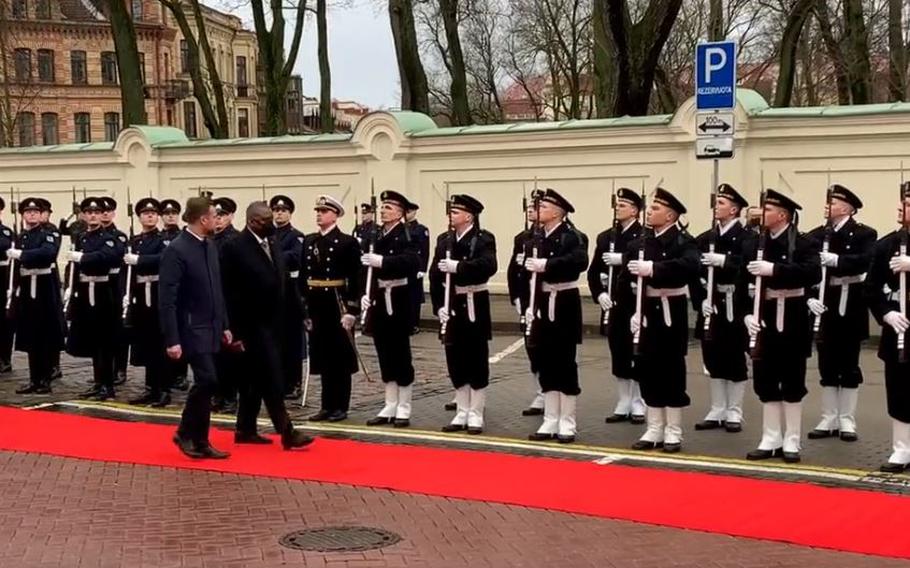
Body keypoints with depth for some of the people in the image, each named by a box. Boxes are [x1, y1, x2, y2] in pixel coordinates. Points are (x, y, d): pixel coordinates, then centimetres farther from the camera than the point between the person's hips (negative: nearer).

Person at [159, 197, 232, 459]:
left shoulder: (210, 246, 9)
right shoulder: (176, 250, -16)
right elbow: (167, 299, -18)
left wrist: (224, 325, 15)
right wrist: (172, 339, -22)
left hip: (210, 328, 8)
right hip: (192, 329, -8)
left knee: (205, 382, 9)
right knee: (207, 379, -14)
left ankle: (200, 441, 16)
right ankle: (186, 433, 3)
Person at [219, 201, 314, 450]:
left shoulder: (272, 244, 11)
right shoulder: (235, 248, -12)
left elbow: (284, 283, 13)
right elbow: (229, 293, -14)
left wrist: (300, 312, 6)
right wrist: (235, 331, -16)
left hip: (272, 323, 8)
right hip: (253, 325, -8)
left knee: (256, 380, 14)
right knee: (272, 380, -8)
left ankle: (245, 429, 23)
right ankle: (287, 432, -6)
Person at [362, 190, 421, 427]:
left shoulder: (405, 236, -10)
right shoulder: (377, 238, 12)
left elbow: (411, 262, -27)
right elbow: (367, 268, 15)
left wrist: (381, 261, -33)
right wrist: (365, 294, 2)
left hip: (397, 303, -7)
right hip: (379, 302, 7)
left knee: (401, 356, 0)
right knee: (385, 357, 11)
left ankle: (403, 409, 8)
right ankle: (390, 407, 19)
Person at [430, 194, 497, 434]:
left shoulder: (483, 239, -7)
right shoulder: (444, 240, 8)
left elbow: (488, 266, -26)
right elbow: (435, 275, 4)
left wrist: (457, 266, -30)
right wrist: (439, 305, -6)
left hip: (474, 306, -5)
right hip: (452, 306, 5)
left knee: (477, 360, 1)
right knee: (456, 360, 9)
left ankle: (476, 414, 8)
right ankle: (462, 413, 18)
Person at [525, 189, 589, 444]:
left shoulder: (571, 236, -11)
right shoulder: (538, 238, 10)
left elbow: (580, 261, -30)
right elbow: (530, 272, 13)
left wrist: (546, 264, -32)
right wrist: (530, 305, 6)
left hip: (563, 305, -7)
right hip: (543, 305, 7)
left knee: (565, 363, 0)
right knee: (546, 364, 10)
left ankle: (567, 424, 8)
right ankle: (550, 422, 18)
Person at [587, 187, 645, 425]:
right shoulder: (605, 237, 10)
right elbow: (594, 271, 11)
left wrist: (623, 259, -24)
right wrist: (599, 294, -4)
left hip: (636, 305, -5)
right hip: (613, 306, 5)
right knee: (618, 356, 9)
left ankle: (638, 405, 12)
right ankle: (623, 405, 16)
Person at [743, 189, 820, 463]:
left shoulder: (802, 244, -8)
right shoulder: (755, 244, 4)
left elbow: (813, 273, -25)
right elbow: (742, 283, 3)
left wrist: (774, 269, -30)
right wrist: (747, 313, -10)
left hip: (792, 320, -4)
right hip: (764, 318, 4)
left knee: (792, 382, 4)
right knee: (765, 382, 7)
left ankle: (791, 441, 13)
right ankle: (770, 440, 17)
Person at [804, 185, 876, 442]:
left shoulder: (864, 234, -5)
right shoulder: (815, 236, 5)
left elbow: (865, 261, -22)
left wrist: (836, 260, -32)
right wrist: (809, 297, -17)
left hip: (851, 308, -3)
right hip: (824, 306, 3)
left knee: (849, 365, 4)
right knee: (827, 365, 8)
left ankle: (847, 421, 11)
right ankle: (829, 420, 16)